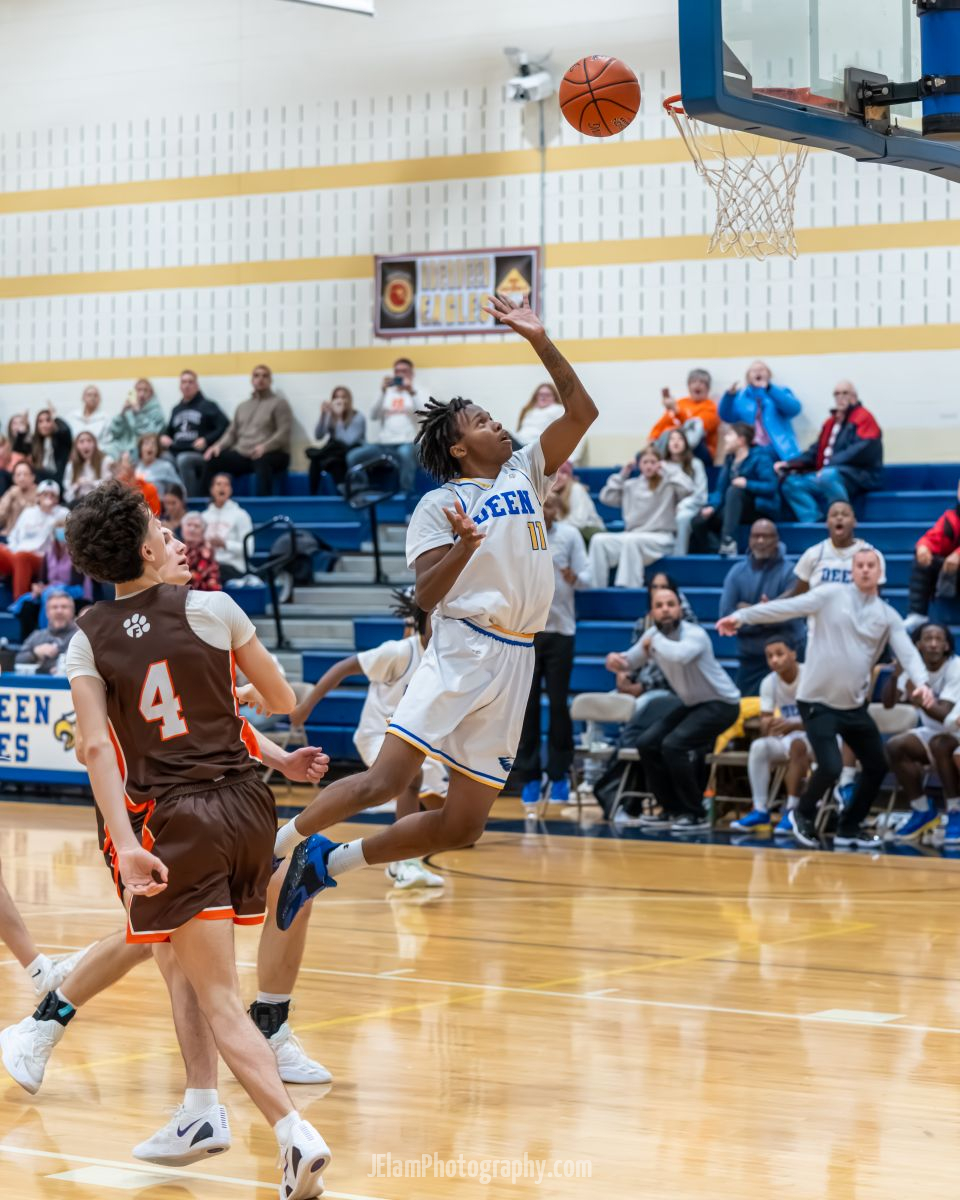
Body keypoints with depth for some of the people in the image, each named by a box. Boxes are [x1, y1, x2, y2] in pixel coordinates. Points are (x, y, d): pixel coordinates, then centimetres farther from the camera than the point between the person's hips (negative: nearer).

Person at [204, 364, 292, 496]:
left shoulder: (279, 403, 5)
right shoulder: (242, 406, 25)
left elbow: (284, 432, -7)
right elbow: (232, 432, 20)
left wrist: (265, 447, -25)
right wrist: (218, 445, -2)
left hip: (273, 454, -5)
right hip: (242, 455, 5)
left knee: (261, 461, -41)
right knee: (212, 459, -17)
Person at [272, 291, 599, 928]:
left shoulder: (525, 473, 17)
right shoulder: (441, 504, 0)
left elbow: (582, 410, 11)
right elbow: (426, 594, -9)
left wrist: (541, 342, 3)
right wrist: (463, 547, -27)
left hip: (515, 661, 6)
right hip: (462, 652, -6)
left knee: (462, 826, 2)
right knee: (385, 781, -21)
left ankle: (328, 861, 16)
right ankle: (275, 844, -1)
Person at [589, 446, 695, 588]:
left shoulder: (668, 484, 5)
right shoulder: (631, 485, 19)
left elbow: (687, 489, -15)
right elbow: (606, 497, 16)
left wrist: (668, 470, -6)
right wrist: (621, 475, 11)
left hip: (661, 538, -5)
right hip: (632, 535, 5)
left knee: (631, 540, -38)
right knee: (598, 540, -19)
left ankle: (628, 589, -42)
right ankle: (595, 589, -23)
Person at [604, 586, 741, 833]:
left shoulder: (695, 635, -25)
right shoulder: (653, 635, -3)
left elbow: (680, 655, -48)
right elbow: (629, 661, 10)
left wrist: (655, 641, -30)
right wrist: (615, 659, -14)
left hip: (720, 703, -8)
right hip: (692, 703, 8)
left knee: (674, 745, -25)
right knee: (647, 744, 2)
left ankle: (696, 815, -13)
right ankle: (672, 810, 14)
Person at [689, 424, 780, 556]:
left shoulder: (760, 457, -10)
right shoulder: (730, 459, 9)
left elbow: (771, 487, -20)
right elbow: (721, 489, 4)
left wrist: (747, 484, -31)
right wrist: (712, 506, -14)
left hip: (761, 509, -7)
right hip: (736, 509, 7)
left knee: (734, 490, -35)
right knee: (698, 521, -11)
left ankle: (728, 540, -46)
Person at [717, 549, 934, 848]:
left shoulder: (888, 616, 4)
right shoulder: (832, 595, -4)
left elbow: (908, 653, -7)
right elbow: (788, 607, -11)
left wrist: (921, 682, -27)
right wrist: (742, 616, -19)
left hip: (855, 705, 5)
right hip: (818, 702, -5)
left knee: (877, 767, 6)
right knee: (830, 768, -17)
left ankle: (849, 828, 24)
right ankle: (803, 814, 13)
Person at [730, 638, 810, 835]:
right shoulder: (769, 682, -1)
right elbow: (764, 723, -2)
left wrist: (793, 725, -36)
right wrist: (768, 725, -29)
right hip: (786, 739, 5)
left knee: (796, 743, -38)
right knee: (758, 746, -25)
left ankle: (791, 810, -34)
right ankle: (760, 810, -24)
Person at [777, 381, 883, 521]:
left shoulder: (863, 418, -2)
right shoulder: (830, 422, 19)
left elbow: (861, 451, -16)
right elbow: (815, 452, 18)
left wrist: (830, 465, -22)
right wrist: (789, 464, 3)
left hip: (859, 477, -8)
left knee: (827, 477, -38)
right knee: (790, 483, -9)